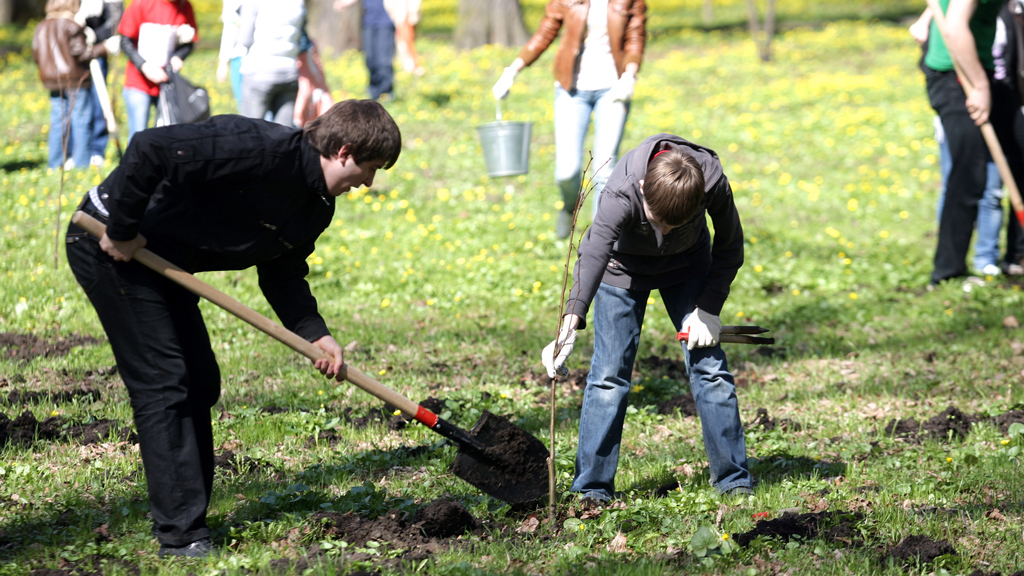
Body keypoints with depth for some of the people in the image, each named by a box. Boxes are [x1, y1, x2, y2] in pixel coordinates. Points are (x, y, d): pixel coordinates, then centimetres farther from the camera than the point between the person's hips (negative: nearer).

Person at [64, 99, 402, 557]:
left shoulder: (318, 206, 3)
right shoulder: (265, 149, -29)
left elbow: (282, 274, 12)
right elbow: (150, 149, -34)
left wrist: (314, 332, -6)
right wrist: (122, 231, -26)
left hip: (162, 259, 10)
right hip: (112, 245, -10)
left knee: (200, 382, 11)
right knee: (162, 382, -9)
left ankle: (186, 517, 20)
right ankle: (180, 534, -5)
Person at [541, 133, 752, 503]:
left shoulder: (713, 183, -32)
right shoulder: (621, 193, -40)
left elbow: (729, 246, -14)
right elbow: (593, 254, -51)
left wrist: (709, 309, -20)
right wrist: (570, 327, -63)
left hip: (688, 264, 2)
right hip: (624, 266, -2)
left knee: (709, 366, -3)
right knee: (609, 373, -8)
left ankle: (733, 480, 8)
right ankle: (591, 487, -1)